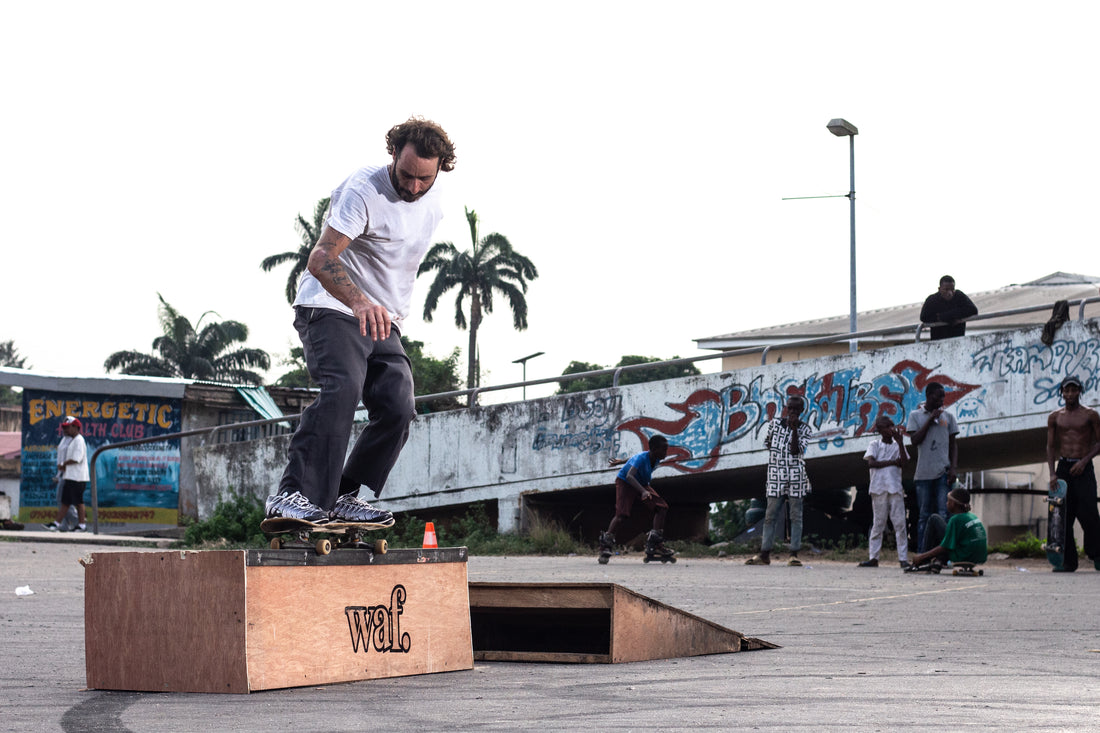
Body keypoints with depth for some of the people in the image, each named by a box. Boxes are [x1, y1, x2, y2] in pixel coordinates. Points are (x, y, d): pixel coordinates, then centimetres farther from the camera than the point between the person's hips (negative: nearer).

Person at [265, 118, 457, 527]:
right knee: (342, 389, -30)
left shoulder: (433, 201, 5)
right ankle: (292, 494, -37)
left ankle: (344, 498, 3)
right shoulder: (363, 190, -19)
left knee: (397, 409, -9)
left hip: (384, 321, 7)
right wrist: (359, 302, -47)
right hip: (331, 309, -7)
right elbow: (320, 259, -30)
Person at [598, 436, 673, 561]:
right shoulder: (642, 458, -31)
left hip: (642, 484, 8)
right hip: (625, 482, -8)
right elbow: (629, 476, -45)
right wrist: (643, 491, -58)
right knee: (622, 514, -26)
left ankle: (654, 544, -12)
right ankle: (606, 545, -20)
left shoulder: (656, 460, -7)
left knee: (662, 507, -9)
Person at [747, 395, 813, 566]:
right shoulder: (775, 423, 9)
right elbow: (767, 442, 24)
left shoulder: (804, 430, 2)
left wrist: (794, 429, -17)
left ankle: (794, 554, -2)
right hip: (776, 476, 2)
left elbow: (796, 450, -11)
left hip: (796, 477, -2)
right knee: (770, 515, 1)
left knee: (796, 516, -2)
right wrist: (775, 454, 11)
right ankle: (764, 554, 2)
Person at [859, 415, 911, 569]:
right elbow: (871, 463, -7)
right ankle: (874, 558, 3)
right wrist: (892, 462, -6)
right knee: (878, 523, 0)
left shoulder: (897, 445, 14)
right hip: (878, 487, -1)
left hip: (895, 488, 1)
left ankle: (903, 558, -5)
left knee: (900, 523, -4)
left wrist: (900, 442, -4)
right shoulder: (874, 445, 8)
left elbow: (903, 463, -2)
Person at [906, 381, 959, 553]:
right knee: (924, 515, 3)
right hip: (923, 473, 0)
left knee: (943, 514, -7)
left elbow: (953, 445, 11)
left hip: (943, 472, 0)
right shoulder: (916, 415, 8)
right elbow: (914, 441, -4)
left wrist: (953, 468, -2)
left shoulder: (948, 417, 12)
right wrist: (930, 420, -7)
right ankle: (921, 554, 5)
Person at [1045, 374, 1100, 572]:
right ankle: (1069, 561, 3)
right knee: (1063, 516, -1)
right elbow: (1050, 446, 9)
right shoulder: (1055, 417, 11)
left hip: (1083, 469, -3)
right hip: (1063, 467, 3)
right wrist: (1052, 473, -2)